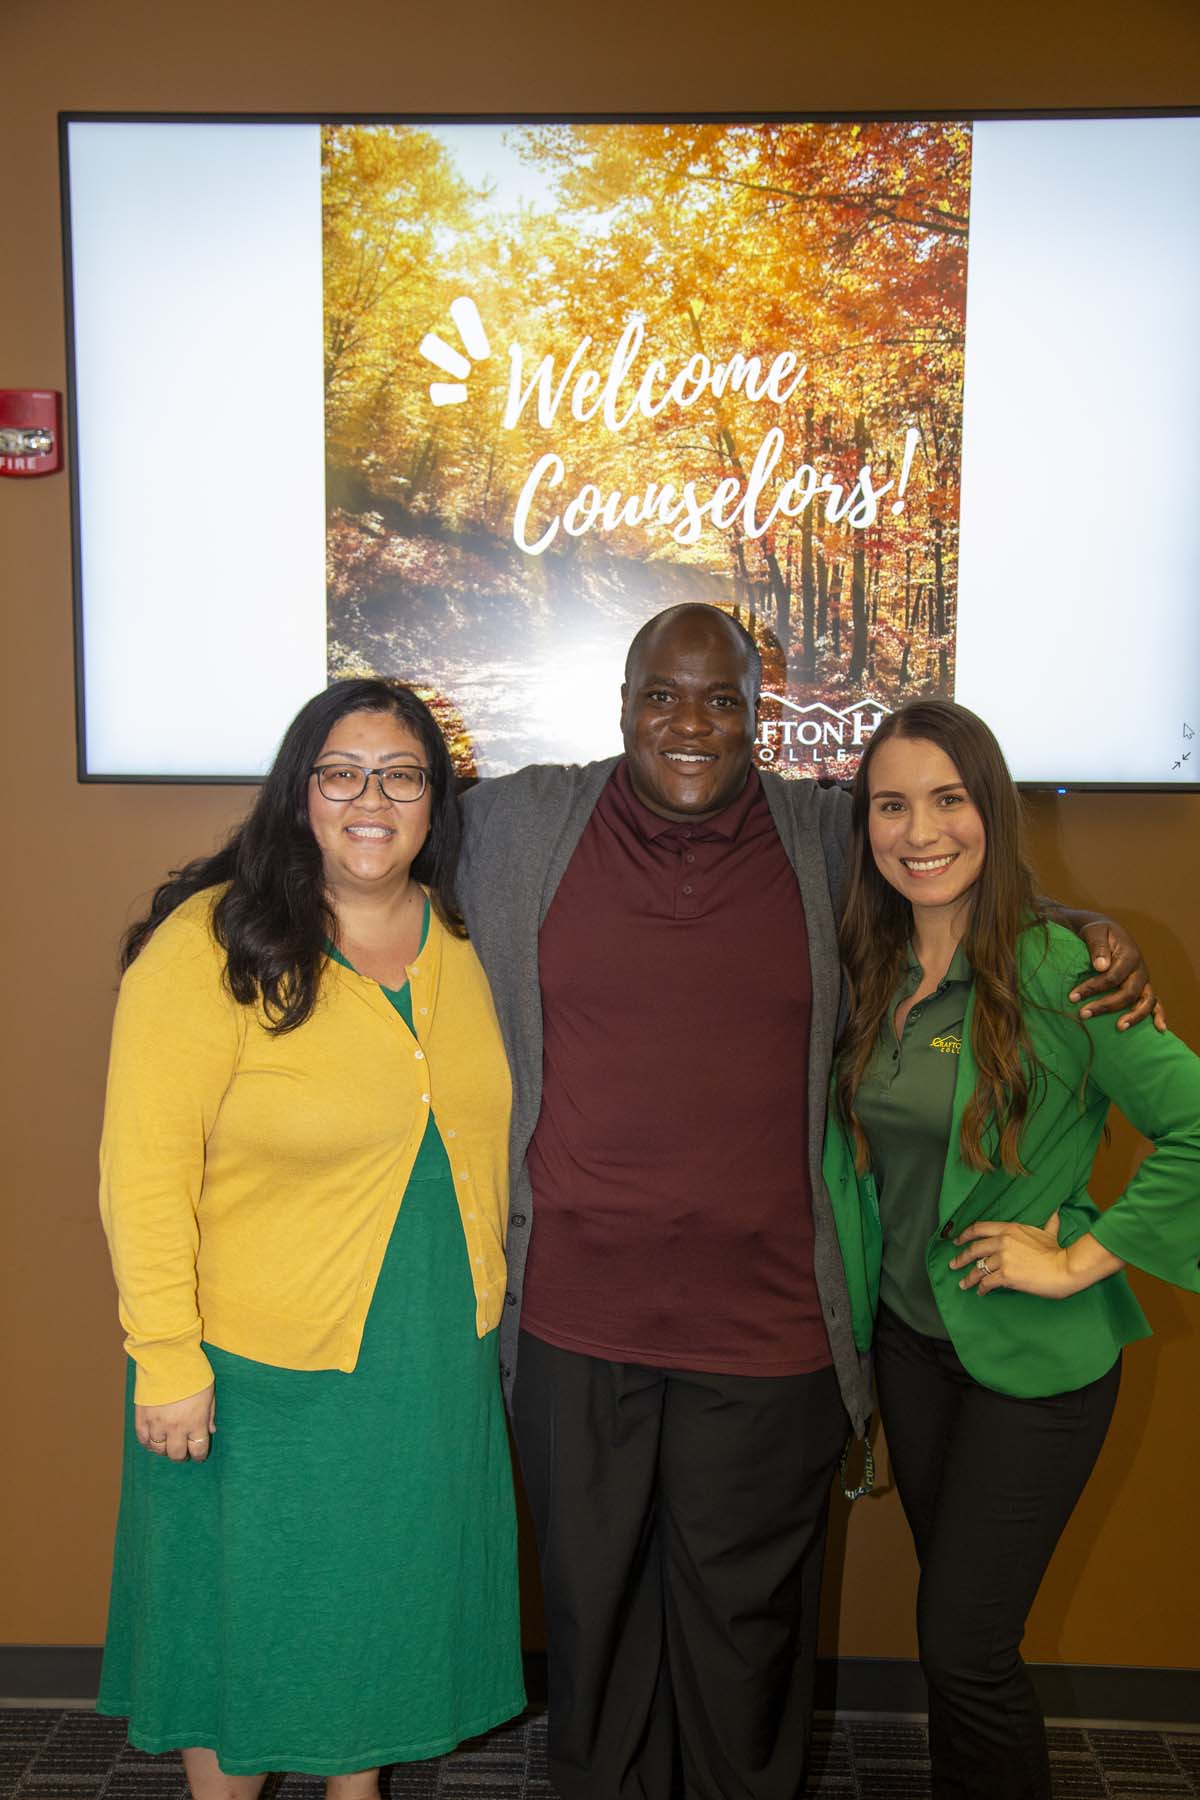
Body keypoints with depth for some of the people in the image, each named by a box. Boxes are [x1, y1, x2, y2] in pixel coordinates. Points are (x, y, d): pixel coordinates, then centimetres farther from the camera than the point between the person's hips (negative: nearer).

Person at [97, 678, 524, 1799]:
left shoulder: (456, 941, 1)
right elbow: (144, 1169, -17)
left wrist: (480, 1305, 10)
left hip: (435, 1359, 5)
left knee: (387, 1602, 22)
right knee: (247, 1622, 13)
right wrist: (167, 1358, -18)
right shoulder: (212, 945, -16)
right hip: (262, 1370, -5)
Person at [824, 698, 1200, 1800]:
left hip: (1033, 1358, -5)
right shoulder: (868, 972, 0)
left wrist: (1083, 1259, -18)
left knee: (965, 1649, 2)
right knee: (952, 1634, 19)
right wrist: (861, 1310, 3)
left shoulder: (1055, 968, -19)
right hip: (909, 1334, 6)